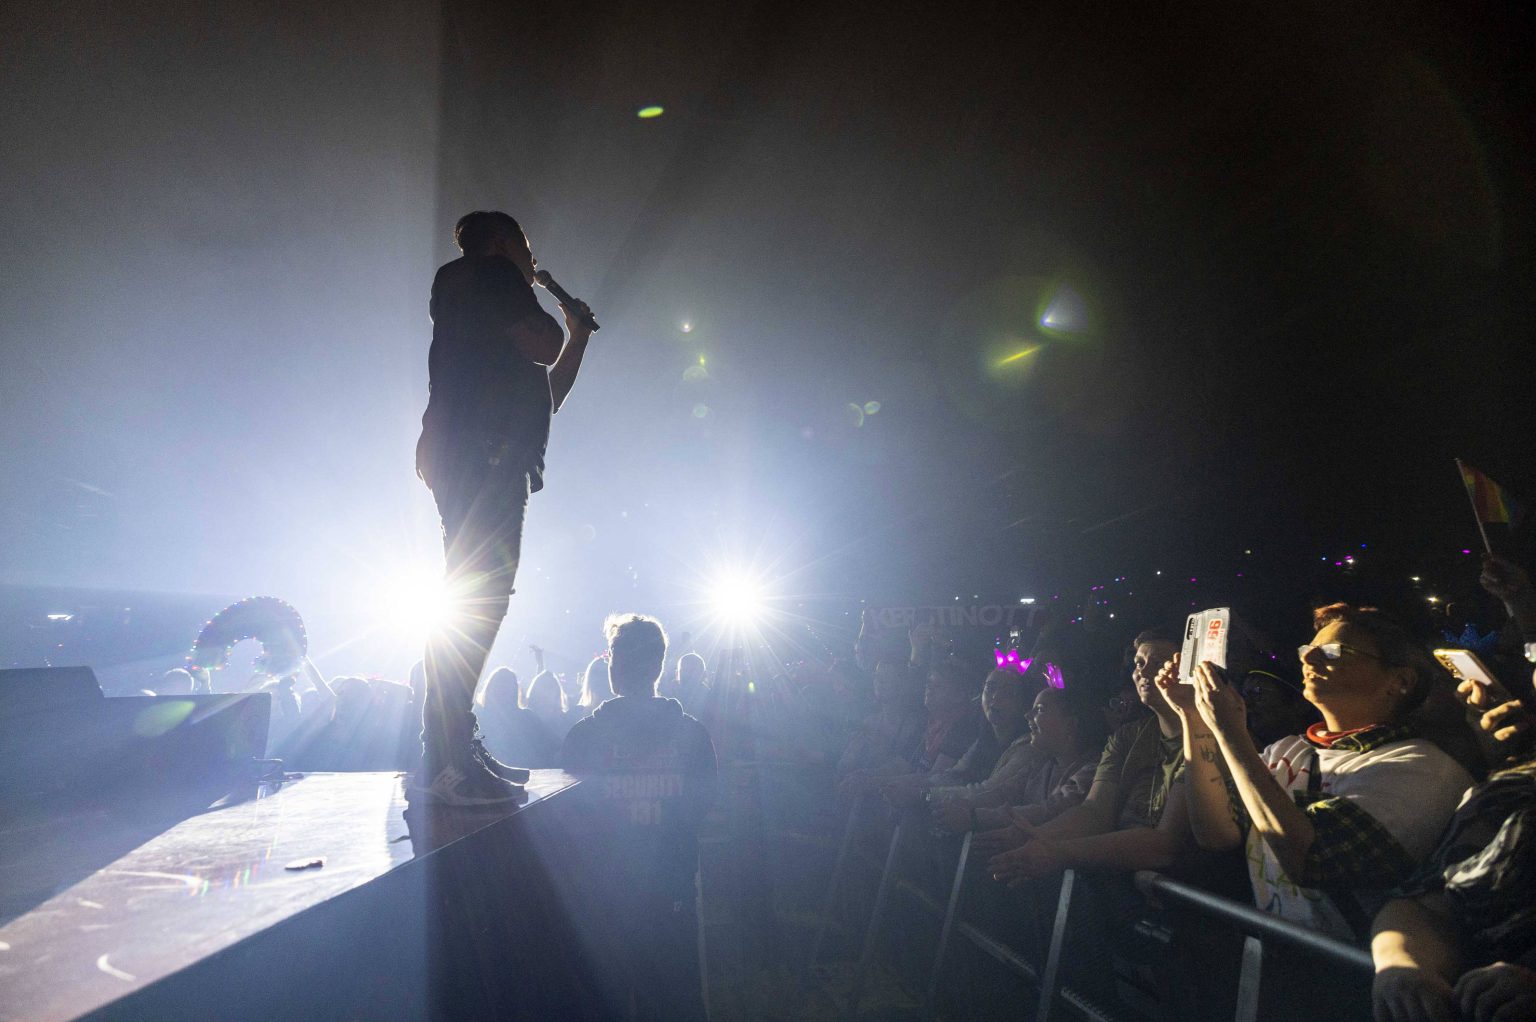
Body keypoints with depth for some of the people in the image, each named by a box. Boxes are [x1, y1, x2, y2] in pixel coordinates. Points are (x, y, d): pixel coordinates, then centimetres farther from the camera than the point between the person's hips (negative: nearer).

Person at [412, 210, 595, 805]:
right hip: (478, 459, -10)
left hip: (493, 467, 10)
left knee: (479, 600, 8)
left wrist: (580, 333, 38)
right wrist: (565, 327, 13)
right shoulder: (488, 273, 5)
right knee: (475, 601, -16)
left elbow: (547, 394, 35)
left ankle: (459, 749, 13)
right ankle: (444, 762, -17)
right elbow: (543, 345, -9)